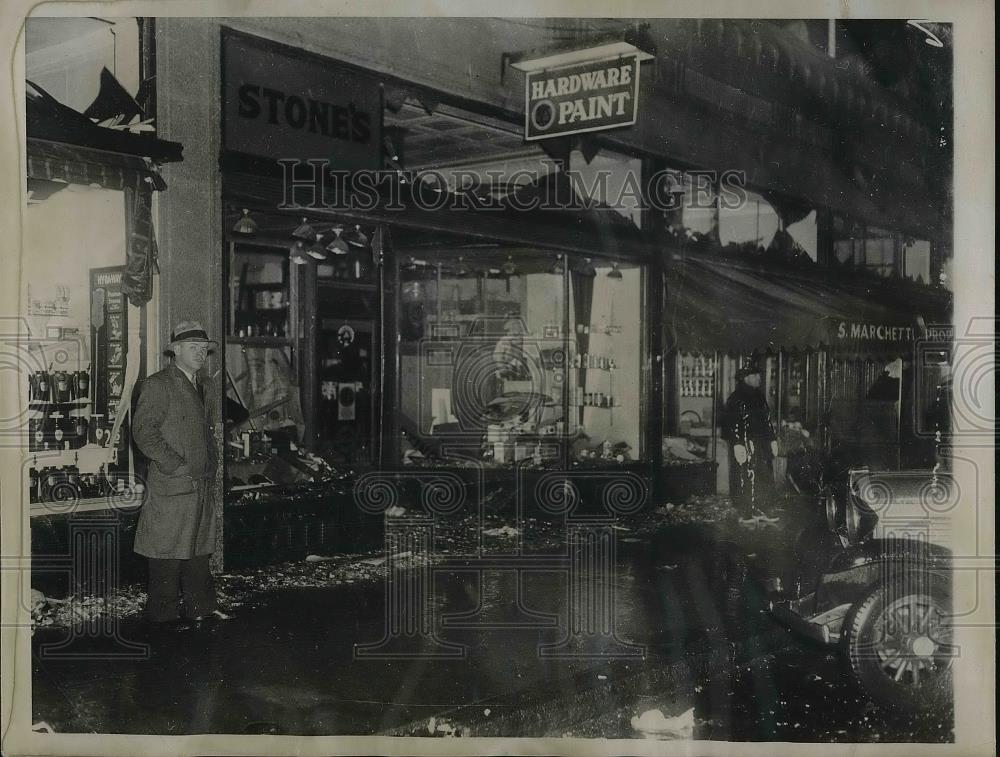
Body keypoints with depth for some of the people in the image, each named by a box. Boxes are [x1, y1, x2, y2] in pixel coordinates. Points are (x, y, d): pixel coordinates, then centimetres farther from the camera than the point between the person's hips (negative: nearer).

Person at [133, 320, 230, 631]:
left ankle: (201, 607, 22)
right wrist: (175, 465, -16)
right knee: (168, 549, -1)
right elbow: (143, 431, -13)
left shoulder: (206, 386, 17)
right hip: (171, 485, -7)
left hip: (202, 483, 8)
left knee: (200, 547, 13)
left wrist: (212, 463, 13)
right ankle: (163, 614, 8)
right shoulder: (157, 385, -8)